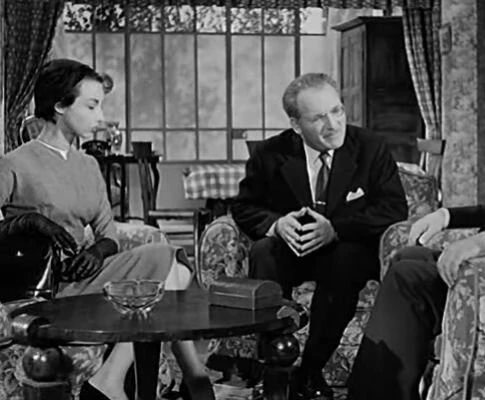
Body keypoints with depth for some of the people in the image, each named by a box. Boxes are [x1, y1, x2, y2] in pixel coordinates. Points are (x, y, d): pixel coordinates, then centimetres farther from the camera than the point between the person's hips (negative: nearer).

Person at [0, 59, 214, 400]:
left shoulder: (88, 166, 18)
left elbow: (108, 235, 15)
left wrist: (98, 250, -8)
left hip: (80, 274, 7)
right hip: (46, 287, -7)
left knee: (171, 263, -17)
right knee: (169, 262, -18)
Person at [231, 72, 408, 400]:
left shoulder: (372, 149, -6)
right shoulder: (270, 154, -2)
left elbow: (394, 209, -11)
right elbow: (244, 207, 5)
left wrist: (335, 228, -25)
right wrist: (276, 223, -20)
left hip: (350, 251, -1)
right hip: (290, 249, 1)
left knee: (347, 258, -36)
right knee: (263, 253, -31)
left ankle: (312, 370, -21)